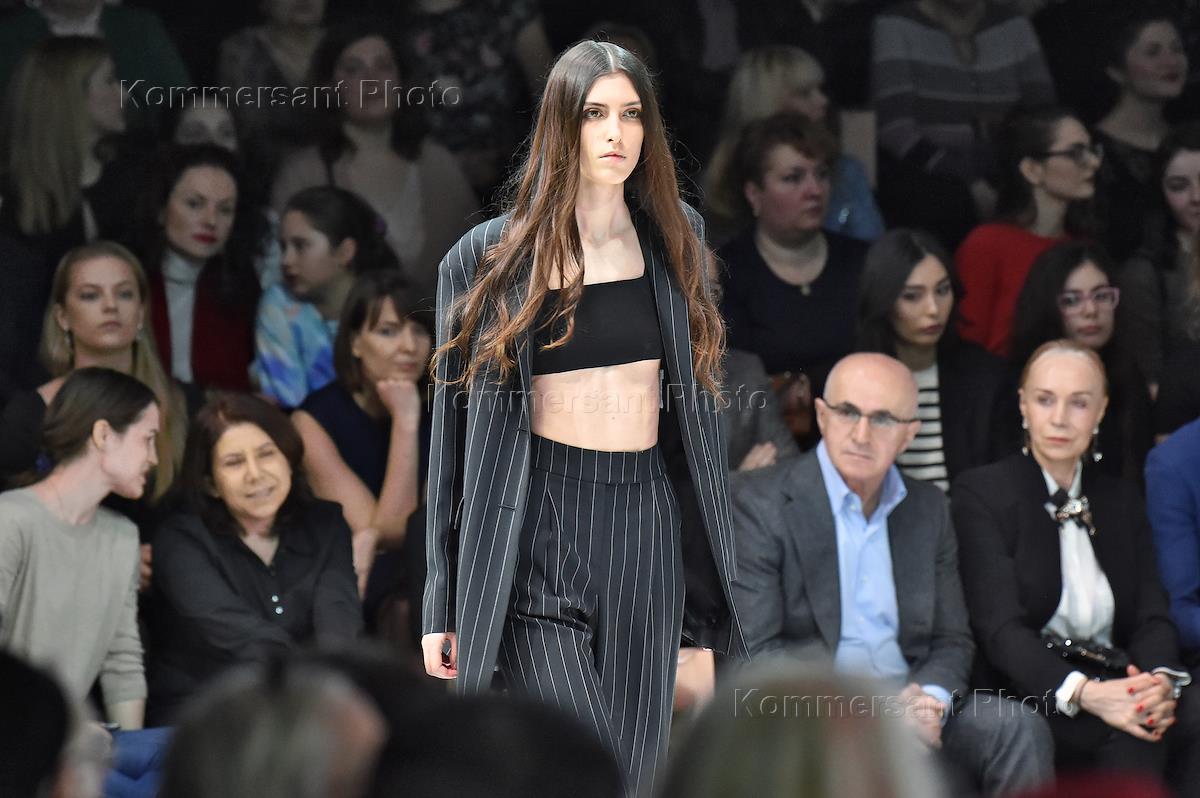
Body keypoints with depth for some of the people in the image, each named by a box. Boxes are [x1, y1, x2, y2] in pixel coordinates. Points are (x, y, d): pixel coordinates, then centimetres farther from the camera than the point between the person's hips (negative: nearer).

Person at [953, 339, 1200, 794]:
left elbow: (1152, 616, 10)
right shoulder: (981, 496, 2)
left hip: (1112, 685, 5)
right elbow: (1000, 627, -10)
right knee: (1132, 736, -35)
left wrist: (1160, 682, -16)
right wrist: (1082, 692, -28)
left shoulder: (1121, 502, 20)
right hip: (1029, 696, -5)